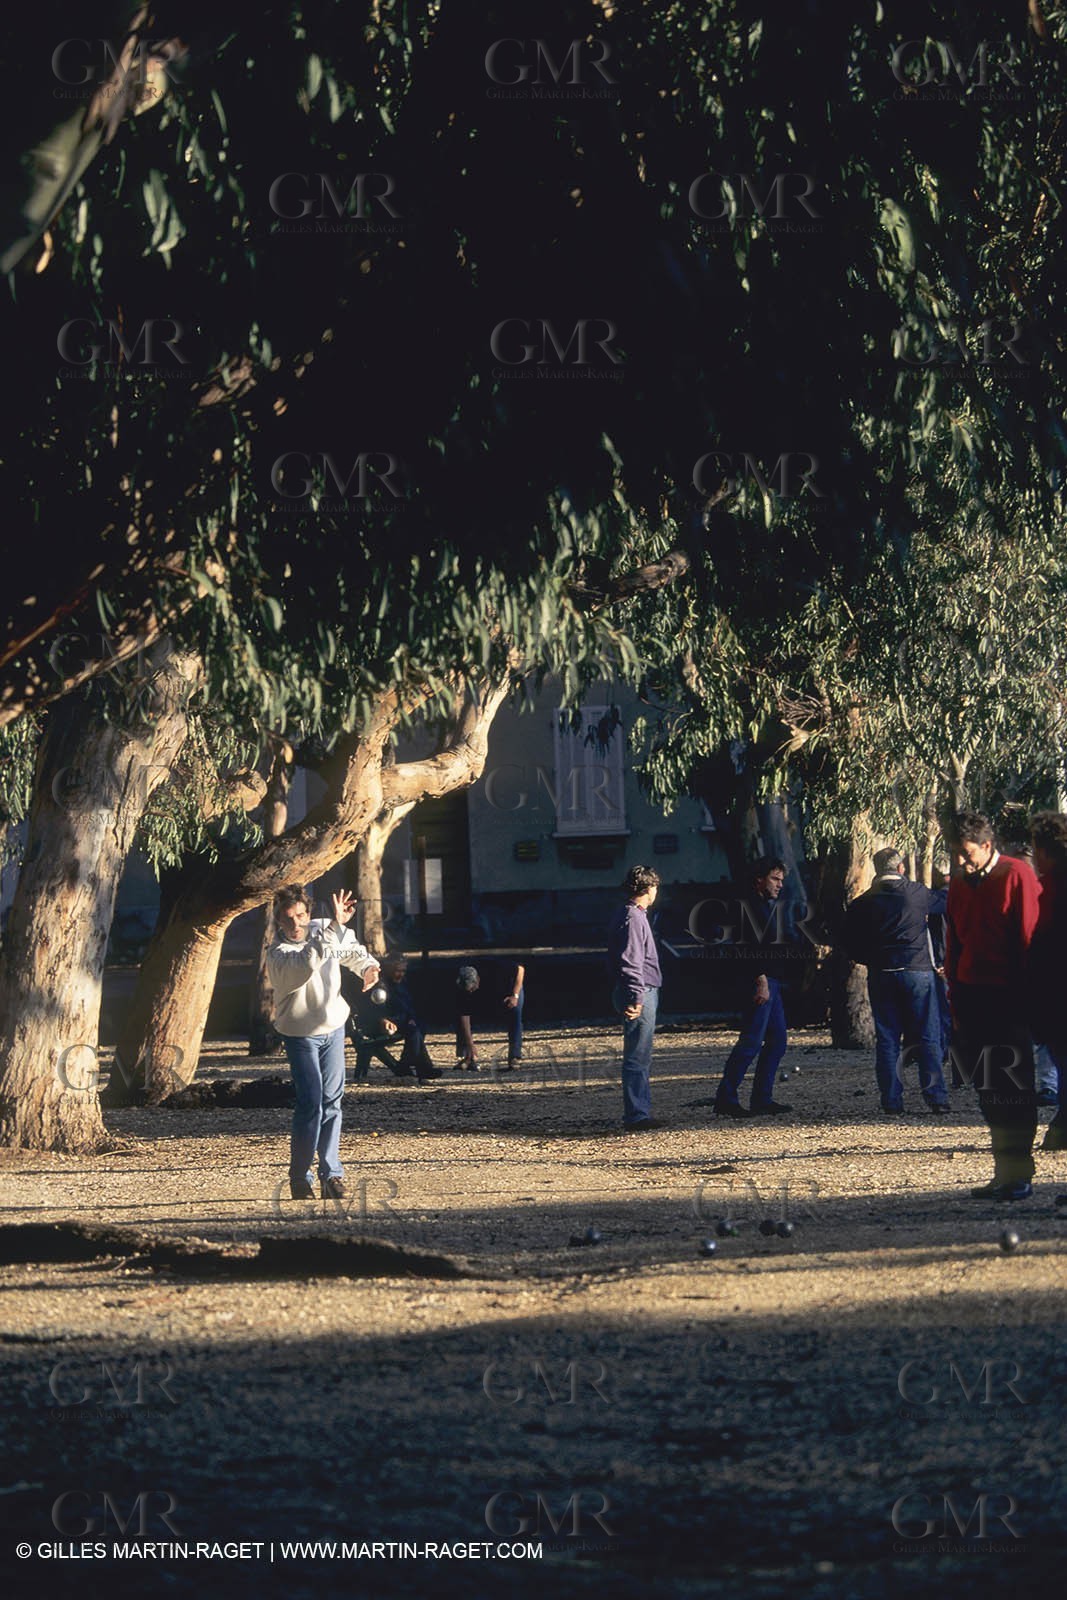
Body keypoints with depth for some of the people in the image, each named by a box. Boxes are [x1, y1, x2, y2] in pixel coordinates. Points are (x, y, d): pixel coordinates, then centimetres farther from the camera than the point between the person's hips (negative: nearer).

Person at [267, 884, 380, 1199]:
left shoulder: (323, 930, -4)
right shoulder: (278, 955, -24)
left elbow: (351, 949, 19)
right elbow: (308, 963, -46)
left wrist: (367, 965, 2)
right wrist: (335, 927, -52)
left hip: (333, 1026, 6)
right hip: (300, 1034, -6)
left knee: (331, 1102, 6)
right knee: (310, 1103, -14)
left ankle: (331, 1175, 12)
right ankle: (299, 1178, -3)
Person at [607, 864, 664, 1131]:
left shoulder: (626, 916, 17)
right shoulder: (633, 918, -15)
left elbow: (620, 960, 22)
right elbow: (631, 963, -22)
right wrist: (636, 998, -26)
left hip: (645, 994, 11)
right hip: (641, 995, -11)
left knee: (641, 1059, 15)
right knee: (637, 1059, -8)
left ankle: (641, 1112, 21)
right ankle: (636, 1117, -7)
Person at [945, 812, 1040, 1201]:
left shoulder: (1017, 876, -7)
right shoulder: (959, 885, 14)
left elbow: (1031, 941, -9)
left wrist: (1028, 1001, -11)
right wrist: (956, 1003, 13)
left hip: (1009, 999, -7)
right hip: (973, 998, 7)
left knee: (1012, 1092, -6)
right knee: (988, 1092, 6)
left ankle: (1018, 1176, -3)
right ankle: (1005, 1173, 10)